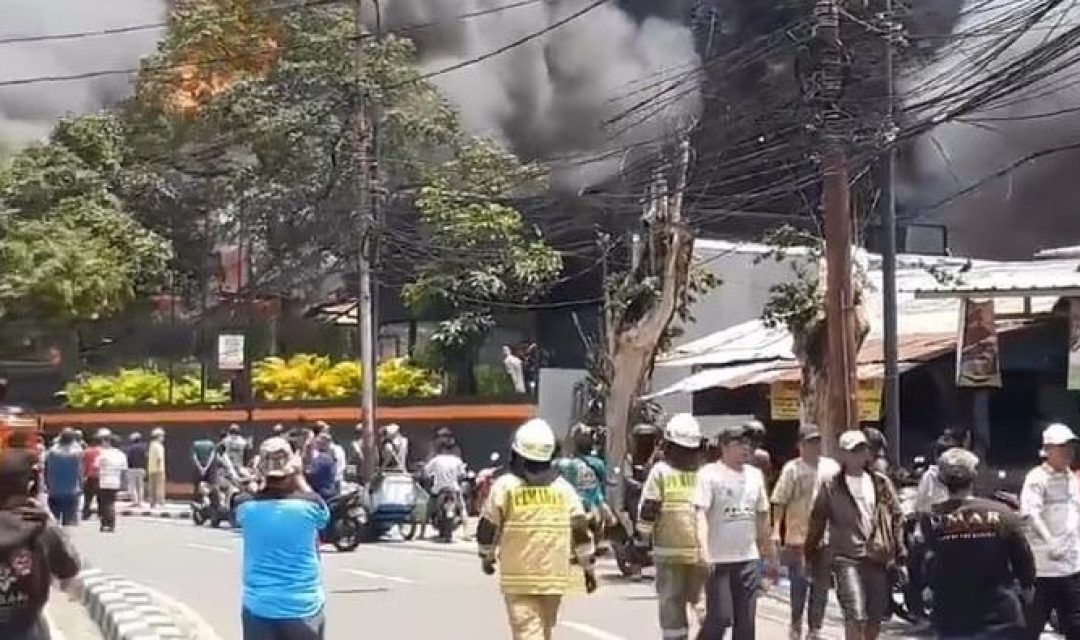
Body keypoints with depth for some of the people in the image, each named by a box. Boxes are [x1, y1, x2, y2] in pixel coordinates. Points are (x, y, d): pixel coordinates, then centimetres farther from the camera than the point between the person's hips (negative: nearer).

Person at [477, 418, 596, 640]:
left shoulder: (505, 485, -5)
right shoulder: (563, 487, 3)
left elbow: (488, 527, 0)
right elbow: (580, 529, 2)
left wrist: (486, 557, 17)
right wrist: (588, 566, 10)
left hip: (518, 578, -3)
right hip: (554, 576, 4)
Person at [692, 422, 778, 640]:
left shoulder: (755, 475, 12)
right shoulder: (709, 473, -7)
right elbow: (700, 514, -16)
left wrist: (770, 557, 19)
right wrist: (704, 551, -29)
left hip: (748, 559, 6)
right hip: (718, 559, -6)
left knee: (746, 621, 6)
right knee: (720, 617, -7)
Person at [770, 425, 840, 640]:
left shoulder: (832, 467, 7)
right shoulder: (792, 469, -4)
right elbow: (779, 501, -6)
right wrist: (776, 531, -15)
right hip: (798, 536, -3)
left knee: (821, 586, 7)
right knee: (799, 585, 1)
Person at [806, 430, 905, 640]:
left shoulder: (881, 483, 10)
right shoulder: (831, 486, 1)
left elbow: (896, 520, 11)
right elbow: (817, 522, 6)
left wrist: (901, 558, 8)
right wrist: (811, 555, 8)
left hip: (880, 559, 4)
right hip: (847, 560, -4)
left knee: (875, 619, 9)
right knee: (855, 617, -14)